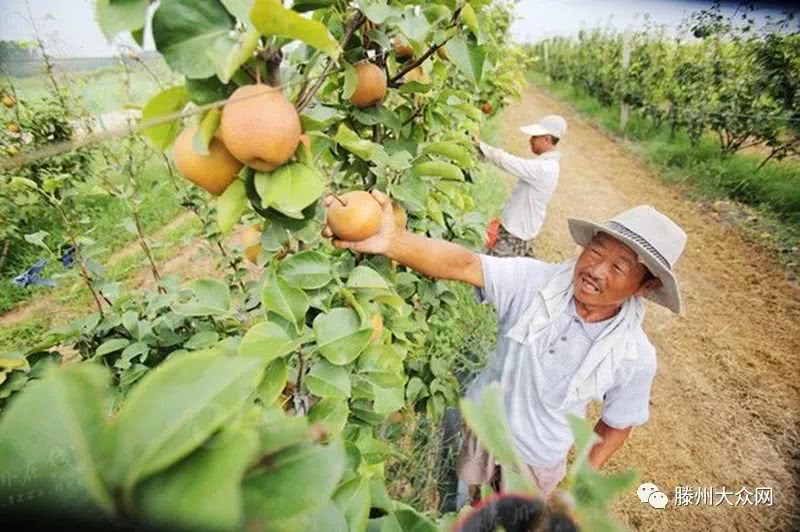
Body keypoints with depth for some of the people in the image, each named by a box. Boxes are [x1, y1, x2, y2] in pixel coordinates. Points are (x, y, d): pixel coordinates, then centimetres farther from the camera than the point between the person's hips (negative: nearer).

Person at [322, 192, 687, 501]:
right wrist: (392, 241, -60)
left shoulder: (636, 357, -23)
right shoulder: (534, 281, -27)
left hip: (538, 462, -1)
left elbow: (616, 427, -7)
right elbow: (464, 265, -43)